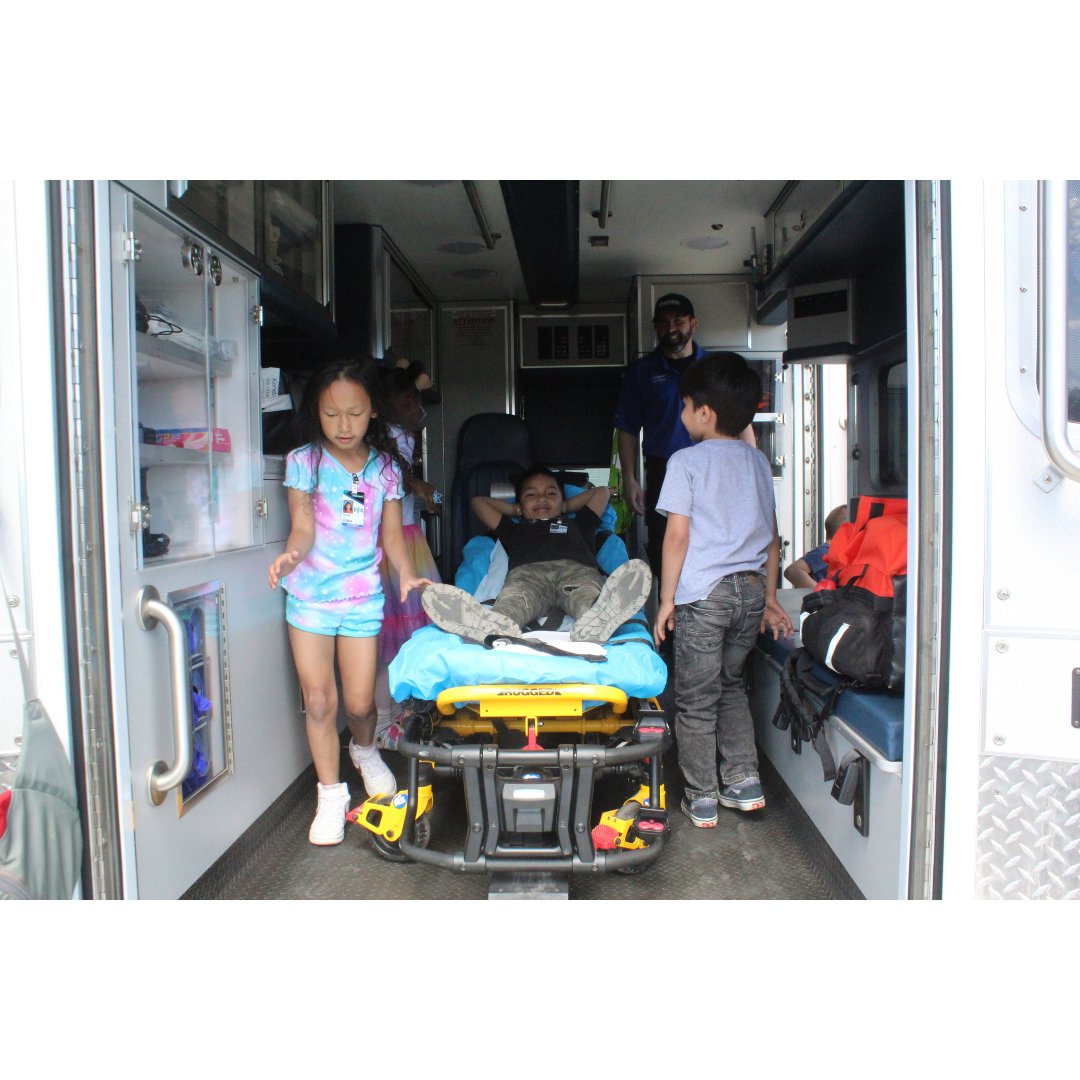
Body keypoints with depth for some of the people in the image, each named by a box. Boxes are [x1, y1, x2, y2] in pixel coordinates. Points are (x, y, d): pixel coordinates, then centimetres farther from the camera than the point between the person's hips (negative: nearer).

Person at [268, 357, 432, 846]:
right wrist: (291, 555, -30)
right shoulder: (304, 461, -1)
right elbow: (303, 527, -8)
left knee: (359, 701, 3)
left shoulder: (385, 467, 5)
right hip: (310, 594, -1)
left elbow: (392, 531, 6)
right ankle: (331, 794, 17)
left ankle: (365, 749, 38)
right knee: (318, 700, 0)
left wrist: (406, 573, -11)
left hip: (362, 595, 1)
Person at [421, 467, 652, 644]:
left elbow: (602, 492, 55)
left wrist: (565, 506, 55)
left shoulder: (576, 524, 46)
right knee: (514, 599, -39)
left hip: (576, 568, 0)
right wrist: (516, 509, 54)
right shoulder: (514, 529, 45)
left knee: (589, 595, -39)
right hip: (527, 570, 0)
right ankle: (497, 628, -72)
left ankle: (594, 625, -73)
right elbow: (479, 501, 53)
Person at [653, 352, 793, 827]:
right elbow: (771, 536, 13)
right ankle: (744, 781, 24)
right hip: (751, 589, 6)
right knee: (731, 685, 23)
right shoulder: (758, 460, 11)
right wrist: (769, 598, 19)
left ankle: (702, 799, 15)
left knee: (696, 699, 6)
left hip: (703, 594, -6)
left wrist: (667, 599, -3)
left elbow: (677, 535, -10)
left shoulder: (686, 460, -6)